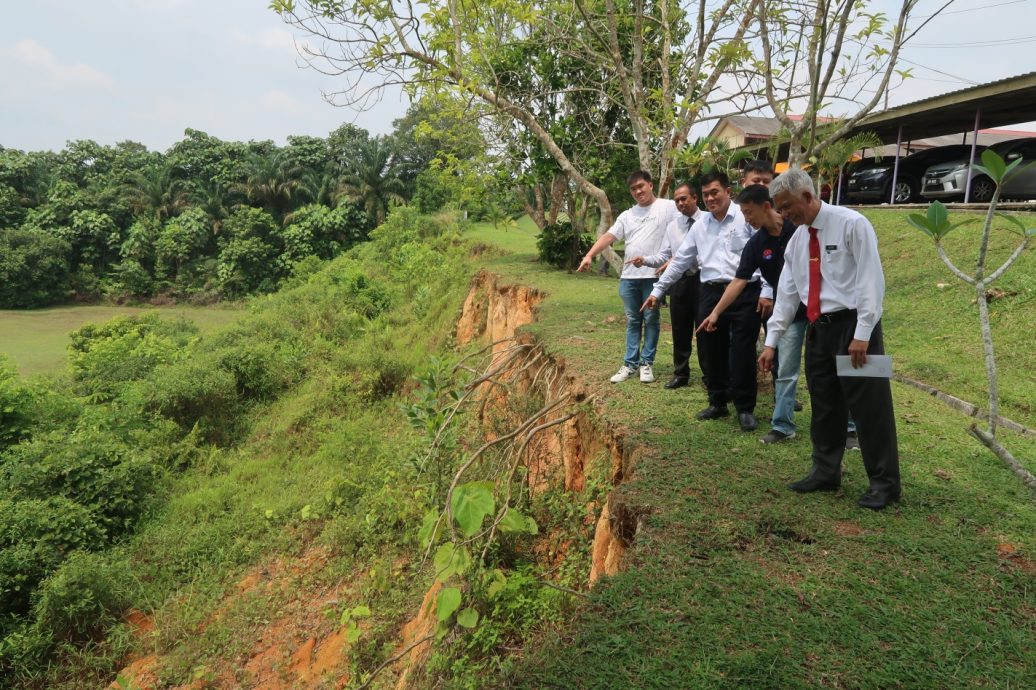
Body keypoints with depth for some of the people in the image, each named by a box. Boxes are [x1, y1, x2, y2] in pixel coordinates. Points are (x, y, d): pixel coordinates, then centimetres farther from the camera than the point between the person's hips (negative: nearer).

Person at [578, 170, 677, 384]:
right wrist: (589, 255, -7)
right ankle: (630, 363, 17)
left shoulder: (668, 207, -2)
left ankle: (647, 363, 13)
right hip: (629, 276, 5)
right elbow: (608, 236, 7)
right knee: (632, 321, 11)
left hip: (654, 275, -5)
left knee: (650, 319, 4)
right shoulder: (627, 215, 15)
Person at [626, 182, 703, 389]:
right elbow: (665, 256, 10)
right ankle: (681, 374, 25)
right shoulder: (673, 226, 12)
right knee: (680, 329, 12)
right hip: (679, 281, 5)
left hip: (702, 280, -5)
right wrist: (645, 260, -7)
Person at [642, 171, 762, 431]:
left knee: (742, 354, 0)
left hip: (745, 293, -5)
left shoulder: (747, 217, -4)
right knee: (710, 352, 10)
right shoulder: (700, 226, 13)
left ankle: (745, 408, 15)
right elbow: (680, 260, 17)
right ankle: (718, 403, 26)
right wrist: (658, 290, 16)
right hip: (711, 293, 5)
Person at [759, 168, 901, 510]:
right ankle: (826, 472, 24)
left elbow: (871, 280, -15)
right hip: (818, 328, 7)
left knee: (868, 406, -1)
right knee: (824, 405, 12)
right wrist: (772, 341, 9)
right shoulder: (796, 240, 9)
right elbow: (787, 292, 12)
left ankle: (884, 482, 10)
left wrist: (862, 334, -20)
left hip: (853, 325, -7)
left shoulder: (852, 224, -11)